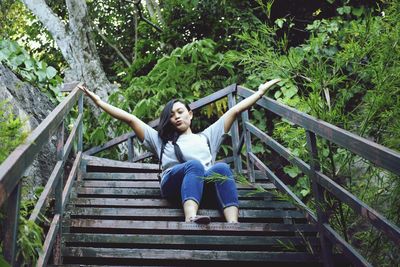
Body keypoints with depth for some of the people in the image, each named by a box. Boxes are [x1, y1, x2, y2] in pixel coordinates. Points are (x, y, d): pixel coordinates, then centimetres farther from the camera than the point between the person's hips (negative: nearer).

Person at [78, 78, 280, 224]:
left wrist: (260, 92, 32)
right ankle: (191, 219, -60)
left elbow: (235, 110, 33)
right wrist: (98, 101, 21)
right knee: (193, 165, -35)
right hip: (174, 183, -1)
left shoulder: (206, 136, 37)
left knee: (221, 168, -32)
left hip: (206, 183, 2)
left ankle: (233, 225, -53)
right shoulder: (161, 139, 33)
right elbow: (130, 118, 26)